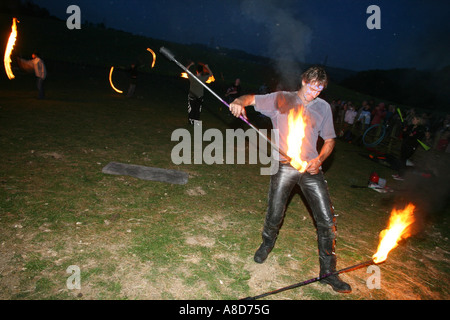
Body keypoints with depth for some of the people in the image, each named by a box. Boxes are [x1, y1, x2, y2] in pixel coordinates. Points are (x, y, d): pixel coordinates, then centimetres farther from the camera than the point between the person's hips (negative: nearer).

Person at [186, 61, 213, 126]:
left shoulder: (192, 77, -15)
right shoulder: (203, 78, -15)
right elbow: (211, 74, 3)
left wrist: (190, 64, 12)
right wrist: (207, 67, 9)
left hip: (191, 96, 0)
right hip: (199, 97, 0)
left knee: (191, 109, 14)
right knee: (197, 110, 10)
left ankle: (191, 121, 23)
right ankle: (196, 121, 15)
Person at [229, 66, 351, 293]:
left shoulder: (323, 107, 11)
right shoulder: (282, 99, 4)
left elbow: (329, 140, 14)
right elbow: (252, 99, -2)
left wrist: (319, 160, -5)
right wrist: (239, 102, -26)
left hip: (311, 168, 3)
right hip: (284, 165, -2)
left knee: (327, 220, 0)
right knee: (274, 215, 1)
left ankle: (328, 273, 18)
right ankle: (267, 244, 38)